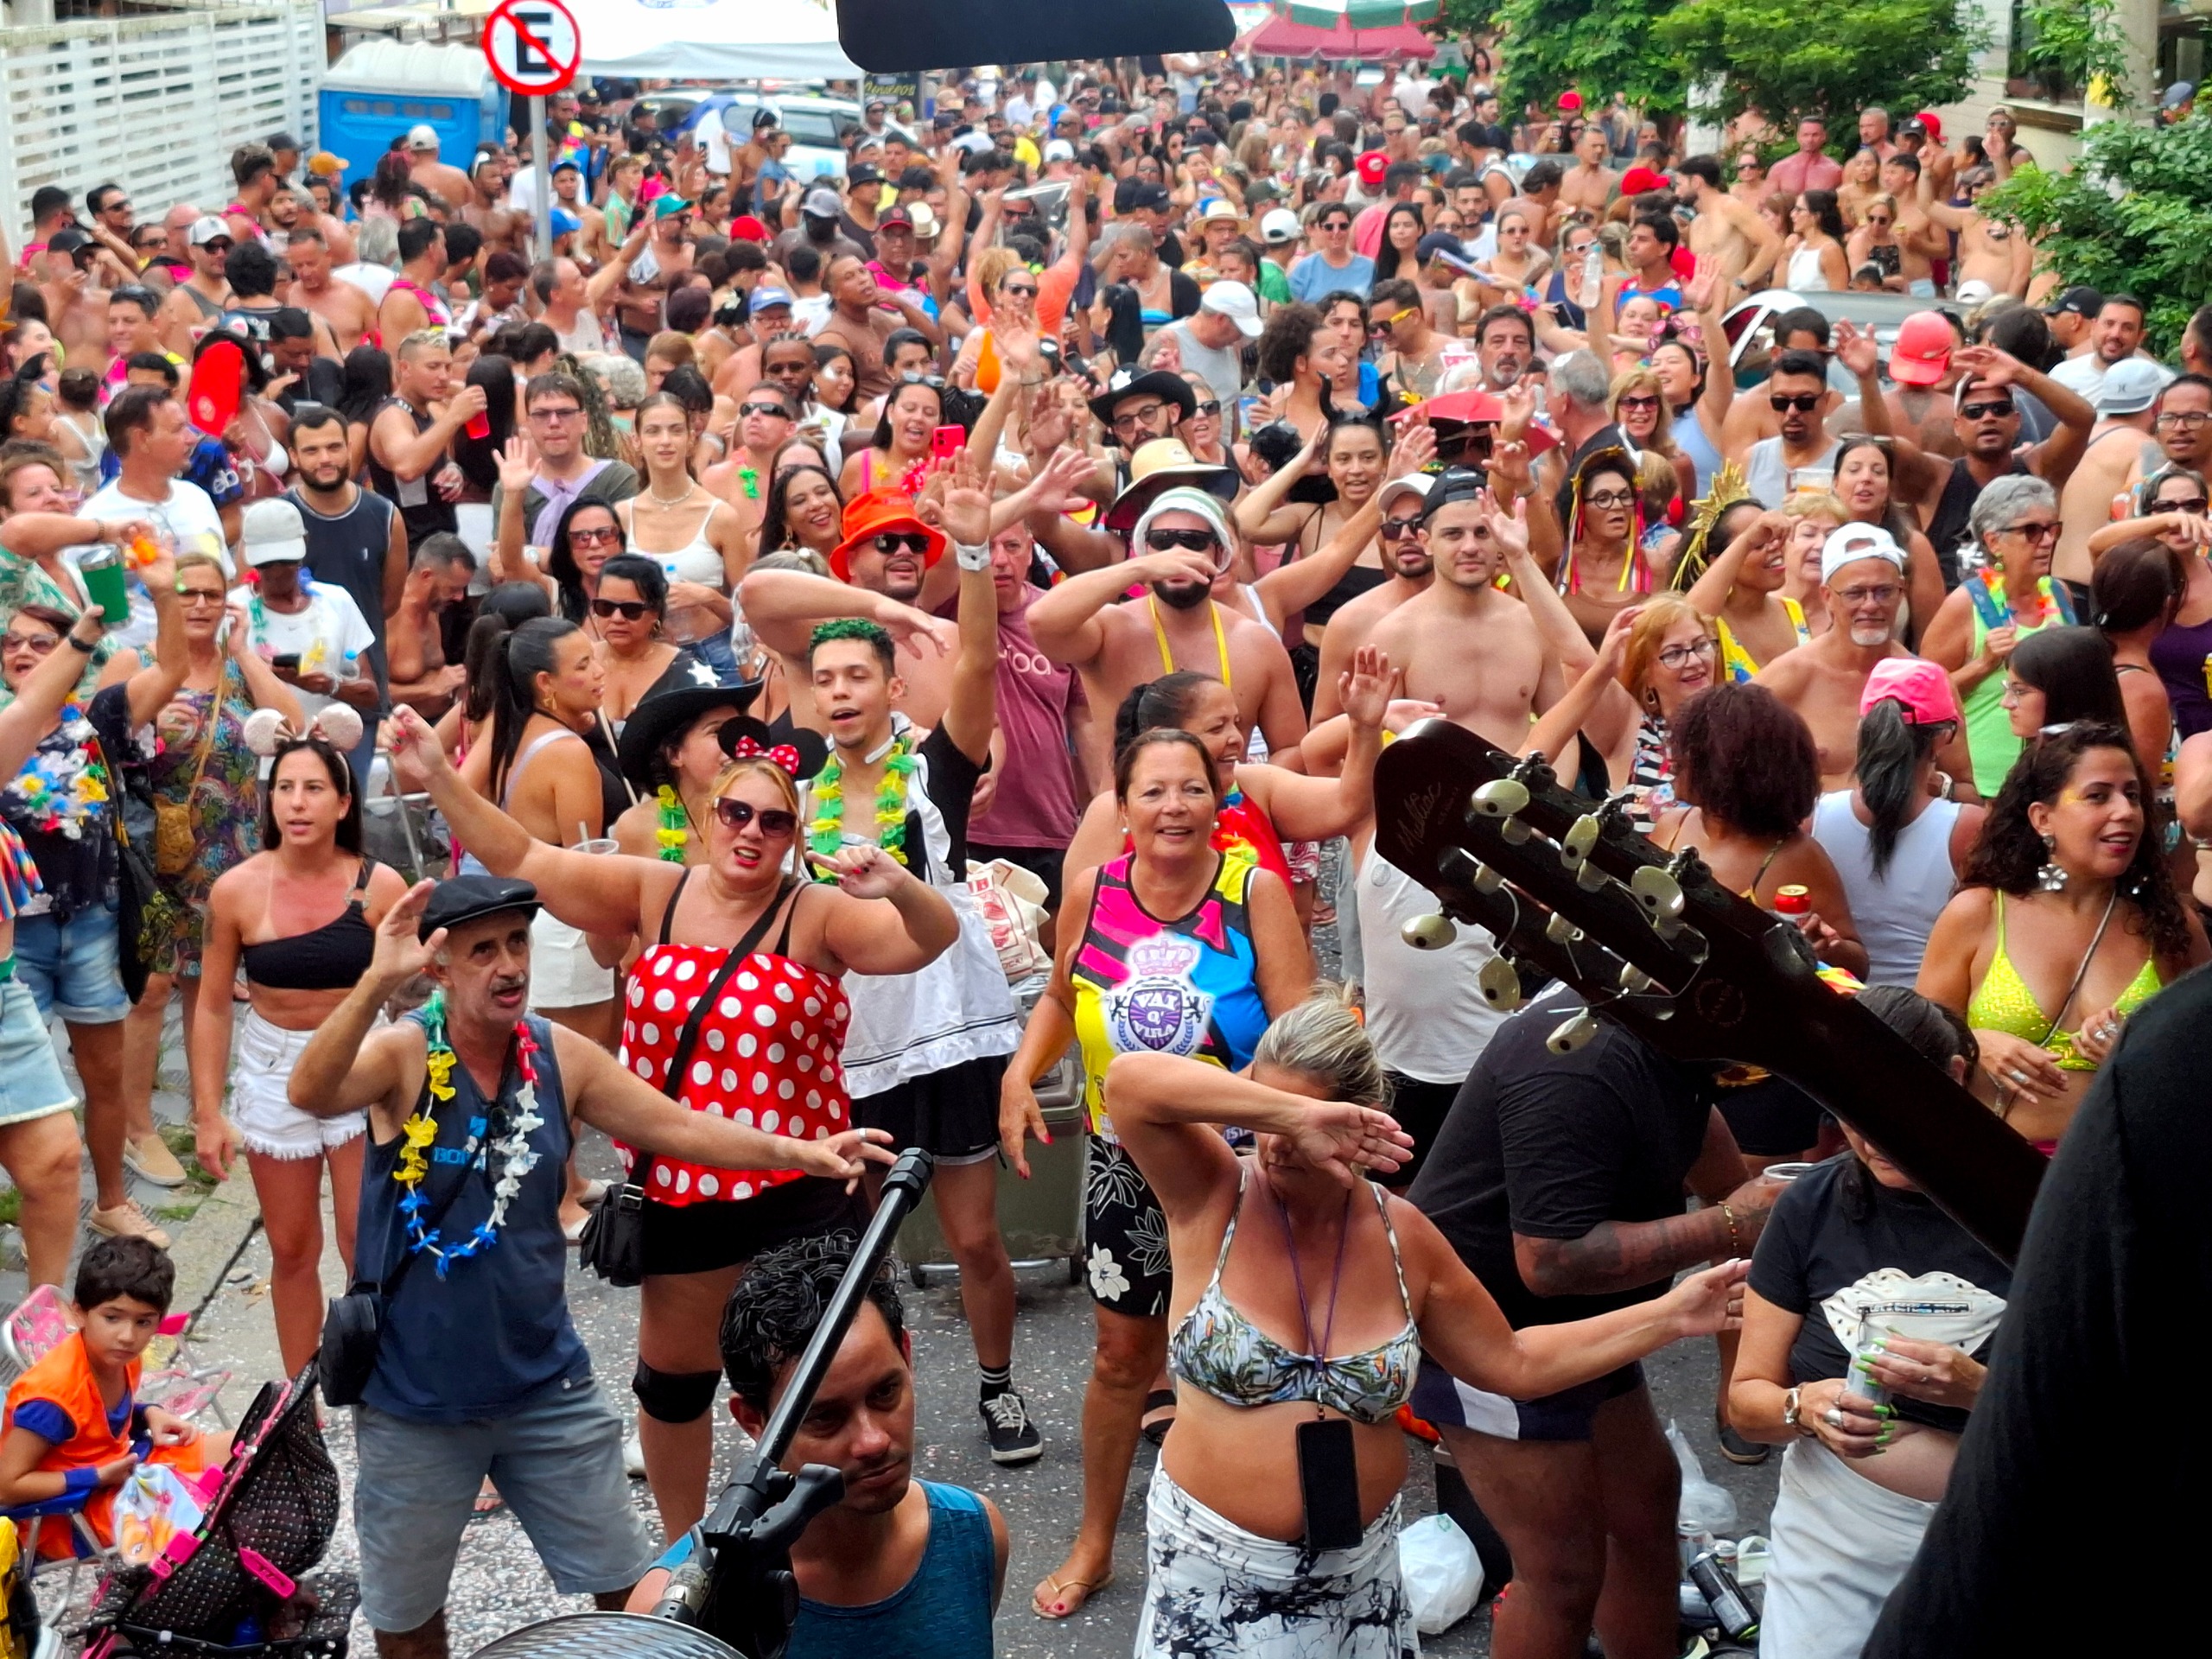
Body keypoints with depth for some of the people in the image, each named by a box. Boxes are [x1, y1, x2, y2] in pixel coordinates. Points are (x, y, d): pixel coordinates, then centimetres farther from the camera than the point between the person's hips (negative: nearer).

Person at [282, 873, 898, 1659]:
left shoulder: (562, 1057, -4)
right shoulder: (402, 1053, -17)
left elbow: (680, 1128, 3)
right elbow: (311, 1094, -37)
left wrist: (799, 1152, -8)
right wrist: (378, 982, -52)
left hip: (547, 1384, 3)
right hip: (414, 1397, -3)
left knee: (627, 1590, 13)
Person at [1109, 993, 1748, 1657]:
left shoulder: (1403, 1237, -3)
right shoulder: (1214, 1196, -13)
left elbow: (1515, 1363, 8)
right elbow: (1130, 1079, -31)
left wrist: (1669, 1315, 4)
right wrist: (1289, 1116, -38)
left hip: (1357, 1569, 4)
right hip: (1212, 1564, -4)